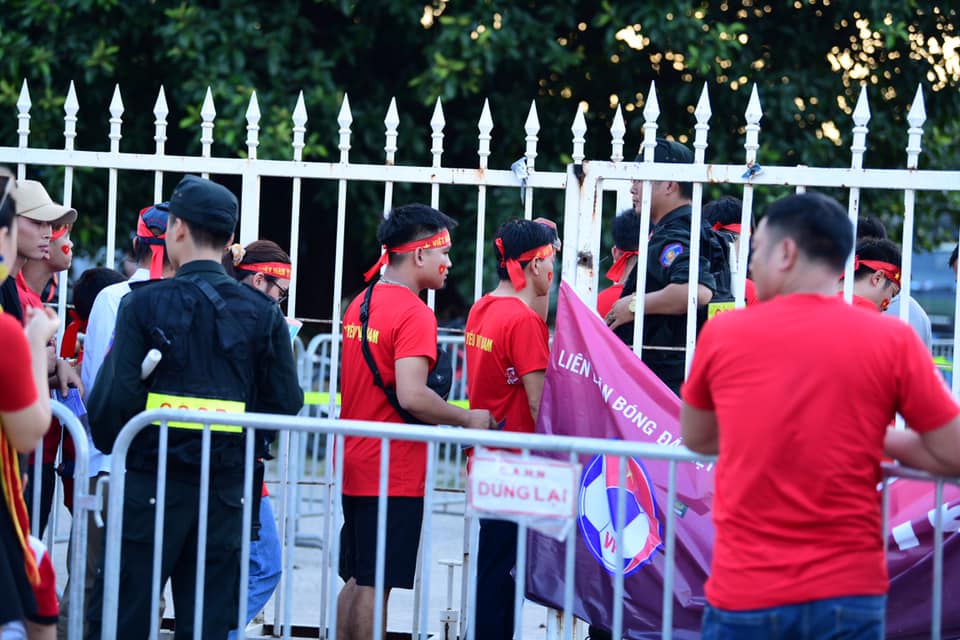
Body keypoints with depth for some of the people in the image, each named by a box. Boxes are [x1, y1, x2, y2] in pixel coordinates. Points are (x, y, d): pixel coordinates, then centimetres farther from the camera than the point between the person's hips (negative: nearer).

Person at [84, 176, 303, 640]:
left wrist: (110, 446, 7)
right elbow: (286, 402, 1)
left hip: (153, 480, -3)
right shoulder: (263, 313, 3)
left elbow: (115, 394, -12)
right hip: (228, 489, 3)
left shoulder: (145, 303, -7)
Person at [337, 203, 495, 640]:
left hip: (356, 466, 8)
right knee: (374, 586, -4)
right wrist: (467, 419, -13)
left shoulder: (360, 304, 12)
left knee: (356, 582, 14)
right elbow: (411, 396, -26)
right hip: (394, 472, -8)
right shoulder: (414, 315, -16)